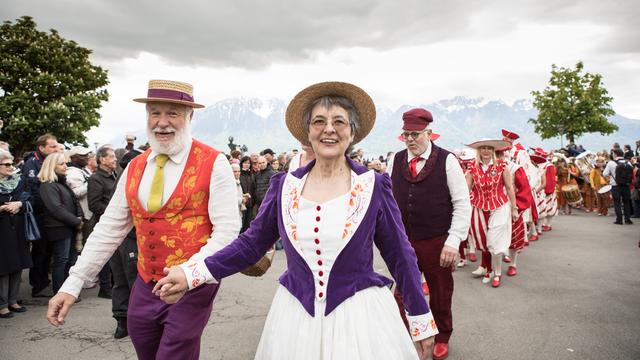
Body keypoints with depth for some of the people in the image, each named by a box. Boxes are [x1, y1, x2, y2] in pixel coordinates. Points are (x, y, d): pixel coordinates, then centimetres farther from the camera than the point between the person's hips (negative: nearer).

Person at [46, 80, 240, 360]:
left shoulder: (213, 164, -11)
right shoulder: (134, 168, 7)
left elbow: (226, 231, -15)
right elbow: (109, 229, 9)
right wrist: (72, 284, 5)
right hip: (145, 287, 6)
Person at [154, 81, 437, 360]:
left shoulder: (374, 186, -6)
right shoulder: (285, 186, 0)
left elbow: (399, 255, 0)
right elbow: (252, 244, 5)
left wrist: (422, 319, 4)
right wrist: (192, 274, -4)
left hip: (360, 315, -2)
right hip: (295, 316, 2)